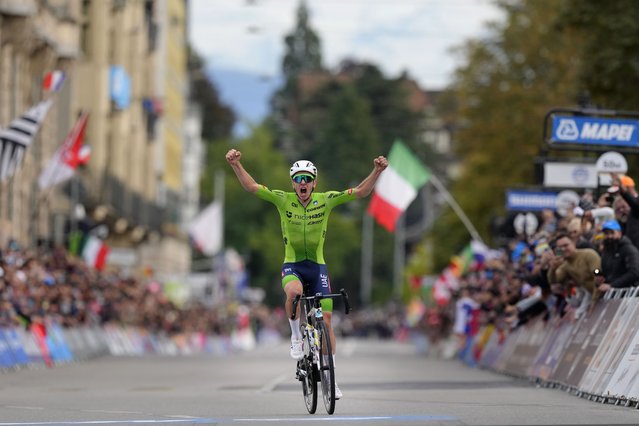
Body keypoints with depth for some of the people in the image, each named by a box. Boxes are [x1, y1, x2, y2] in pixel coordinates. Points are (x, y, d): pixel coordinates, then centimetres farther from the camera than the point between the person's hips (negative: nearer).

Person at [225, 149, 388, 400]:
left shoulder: (325, 200, -5)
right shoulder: (283, 200, -6)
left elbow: (360, 192, -9)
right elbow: (251, 187, -12)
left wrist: (377, 171, -24)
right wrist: (236, 165, -25)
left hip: (317, 266, 1)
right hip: (292, 266, -1)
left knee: (326, 319, -4)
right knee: (294, 292, -37)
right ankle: (296, 336, -10)